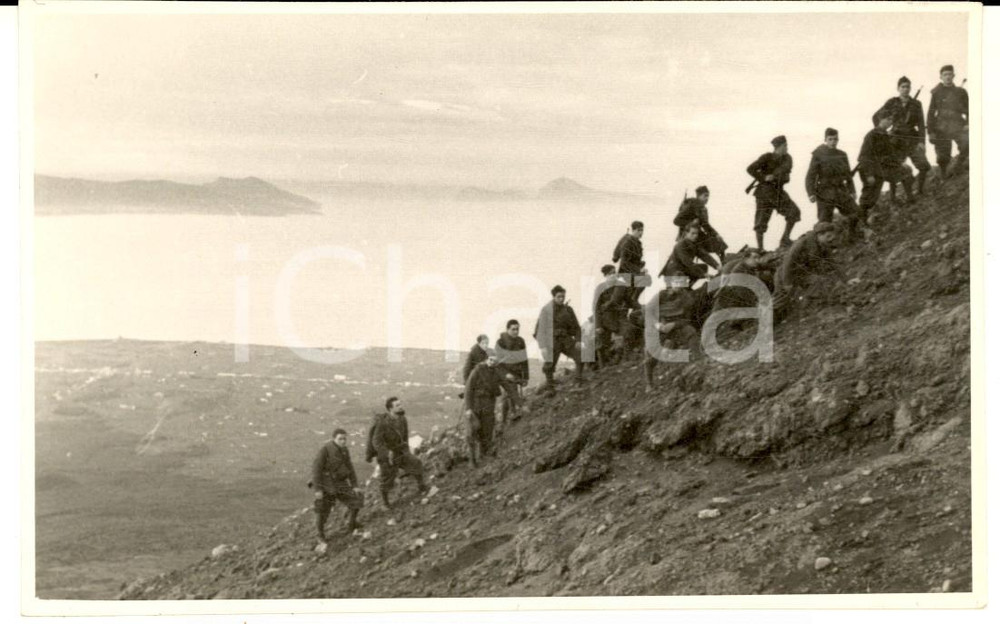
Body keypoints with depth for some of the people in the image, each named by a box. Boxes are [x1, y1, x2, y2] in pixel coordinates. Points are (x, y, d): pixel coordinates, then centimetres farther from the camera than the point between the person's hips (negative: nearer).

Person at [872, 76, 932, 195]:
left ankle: (919, 191, 2)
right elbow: (875, 117, 9)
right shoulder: (892, 103, 3)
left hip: (912, 139, 1)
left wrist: (922, 141, -8)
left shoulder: (916, 104, 6)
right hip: (897, 139, -1)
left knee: (924, 165, -13)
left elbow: (921, 124, 2)